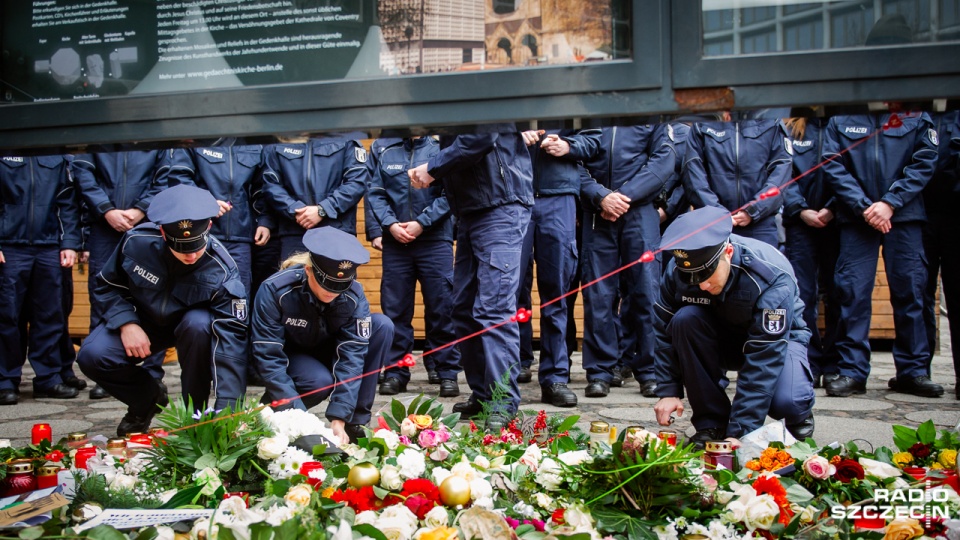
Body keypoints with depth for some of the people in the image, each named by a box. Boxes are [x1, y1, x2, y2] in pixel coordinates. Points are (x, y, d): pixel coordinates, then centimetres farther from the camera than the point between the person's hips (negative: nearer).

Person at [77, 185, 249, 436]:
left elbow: (231, 336, -35)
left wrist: (226, 406, -42)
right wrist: (126, 323, -24)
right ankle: (147, 399, 9)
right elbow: (107, 286, -5)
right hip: (142, 321, 2)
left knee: (199, 324, -38)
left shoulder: (221, 270, -31)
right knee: (92, 356, -23)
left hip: (192, 323, -2)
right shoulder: (137, 241, -24)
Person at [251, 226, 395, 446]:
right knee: (320, 381, -36)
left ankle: (354, 421, -17)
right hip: (289, 357, -3)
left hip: (328, 351, 4)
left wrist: (338, 420, -34)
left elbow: (352, 354, -26)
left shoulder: (354, 295, -23)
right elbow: (268, 357, -30)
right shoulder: (274, 290, -30)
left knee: (382, 326, -21)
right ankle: (272, 409, -2)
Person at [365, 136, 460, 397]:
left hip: (435, 240, -2)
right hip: (395, 240, 2)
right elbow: (374, 192, 6)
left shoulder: (440, 146, 1)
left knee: (441, 307, -1)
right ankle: (396, 372, 15)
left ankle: (447, 372, 8)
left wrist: (422, 223, -12)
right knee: (395, 308, 5)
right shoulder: (382, 148, 9)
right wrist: (390, 224, -9)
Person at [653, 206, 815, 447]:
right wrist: (669, 391, -19)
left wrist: (739, 433, -39)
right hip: (722, 340, 3)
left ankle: (798, 417, 6)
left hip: (778, 338, -3)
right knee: (685, 320, -31)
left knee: (786, 402, -35)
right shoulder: (677, 271, -23)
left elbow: (764, 357, -36)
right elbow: (666, 332, -10)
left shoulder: (772, 276, -34)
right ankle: (712, 422, -15)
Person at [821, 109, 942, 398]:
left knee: (909, 290, 3)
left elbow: (924, 163, -2)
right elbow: (833, 166, -1)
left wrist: (890, 203, -11)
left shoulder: (917, 116, 5)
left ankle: (913, 371, 13)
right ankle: (852, 372, 4)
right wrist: (863, 206, -11)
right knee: (853, 292, -3)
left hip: (904, 216, 0)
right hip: (856, 218, 0)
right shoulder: (840, 119, 5)